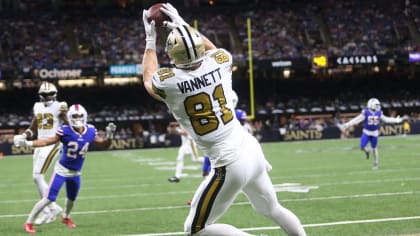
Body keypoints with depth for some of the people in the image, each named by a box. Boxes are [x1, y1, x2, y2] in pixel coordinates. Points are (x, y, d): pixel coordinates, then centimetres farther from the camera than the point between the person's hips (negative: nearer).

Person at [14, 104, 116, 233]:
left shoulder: (90, 132, -10)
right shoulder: (65, 131, -22)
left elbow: (104, 144, 4)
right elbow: (48, 141, -16)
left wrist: (109, 136, -16)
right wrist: (27, 143, -24)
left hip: (75, 173, 5)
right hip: (62, 170, -5)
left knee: (72, 198, 25)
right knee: (49, 199, -12)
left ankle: (65, 217, 54)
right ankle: (29, 222, -1)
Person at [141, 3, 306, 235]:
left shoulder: (168, 82, -13)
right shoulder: (219, 63, -3)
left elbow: (148, 78, 16)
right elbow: (213, 49, 27)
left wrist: (151, 40, 28)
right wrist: (184, 26, 33)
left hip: (229, 164, -6)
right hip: (251, 149, 6)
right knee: (272, 209, 27)